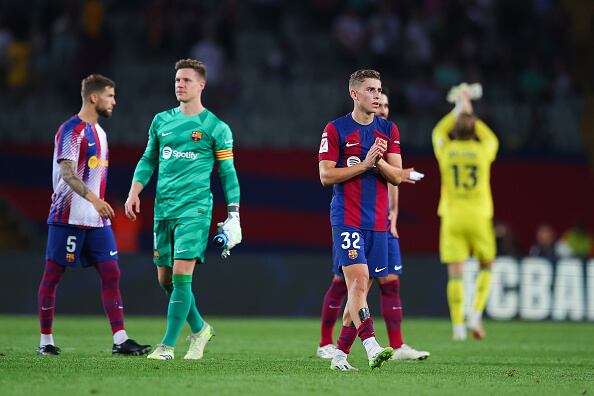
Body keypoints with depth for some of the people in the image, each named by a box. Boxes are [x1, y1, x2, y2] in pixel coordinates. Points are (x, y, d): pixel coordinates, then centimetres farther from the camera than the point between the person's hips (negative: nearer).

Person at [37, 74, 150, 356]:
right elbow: (67, 173, -21)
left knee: (111, 274, -2)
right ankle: (46, 341, 8)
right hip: (68, 217, -8)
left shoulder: (98, 131, 17)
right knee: (52, 275, 1)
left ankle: (120, 341, -6)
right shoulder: (71, 130, -11)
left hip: (96, 220, 8)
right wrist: (94, 199, -33)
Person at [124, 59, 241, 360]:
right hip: (163, 209, 6)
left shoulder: (215, 128, 0)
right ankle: (199, 329, 27)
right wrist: (134, 191, 6)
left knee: (181, 275, -14)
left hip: (194, 209, -6)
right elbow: (148, 160, 21)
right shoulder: (161, 121, 13)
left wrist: (233, 216, -3)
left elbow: (228, 174, 2)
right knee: (164, 279, 7)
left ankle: (167, 345, -11)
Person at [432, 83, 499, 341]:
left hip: (452, 218, 0)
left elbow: (438, 132, 26)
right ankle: (476, 314, 1)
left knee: (455, 273, -3)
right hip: (479, 218, 0)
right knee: (485, 267, 16)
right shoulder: (482, 151, 0)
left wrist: (458, 111, 35)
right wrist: (470, 114, 34)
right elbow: (491, 138, 26)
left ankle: (458, 326, -8)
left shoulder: (446, 151, 2)